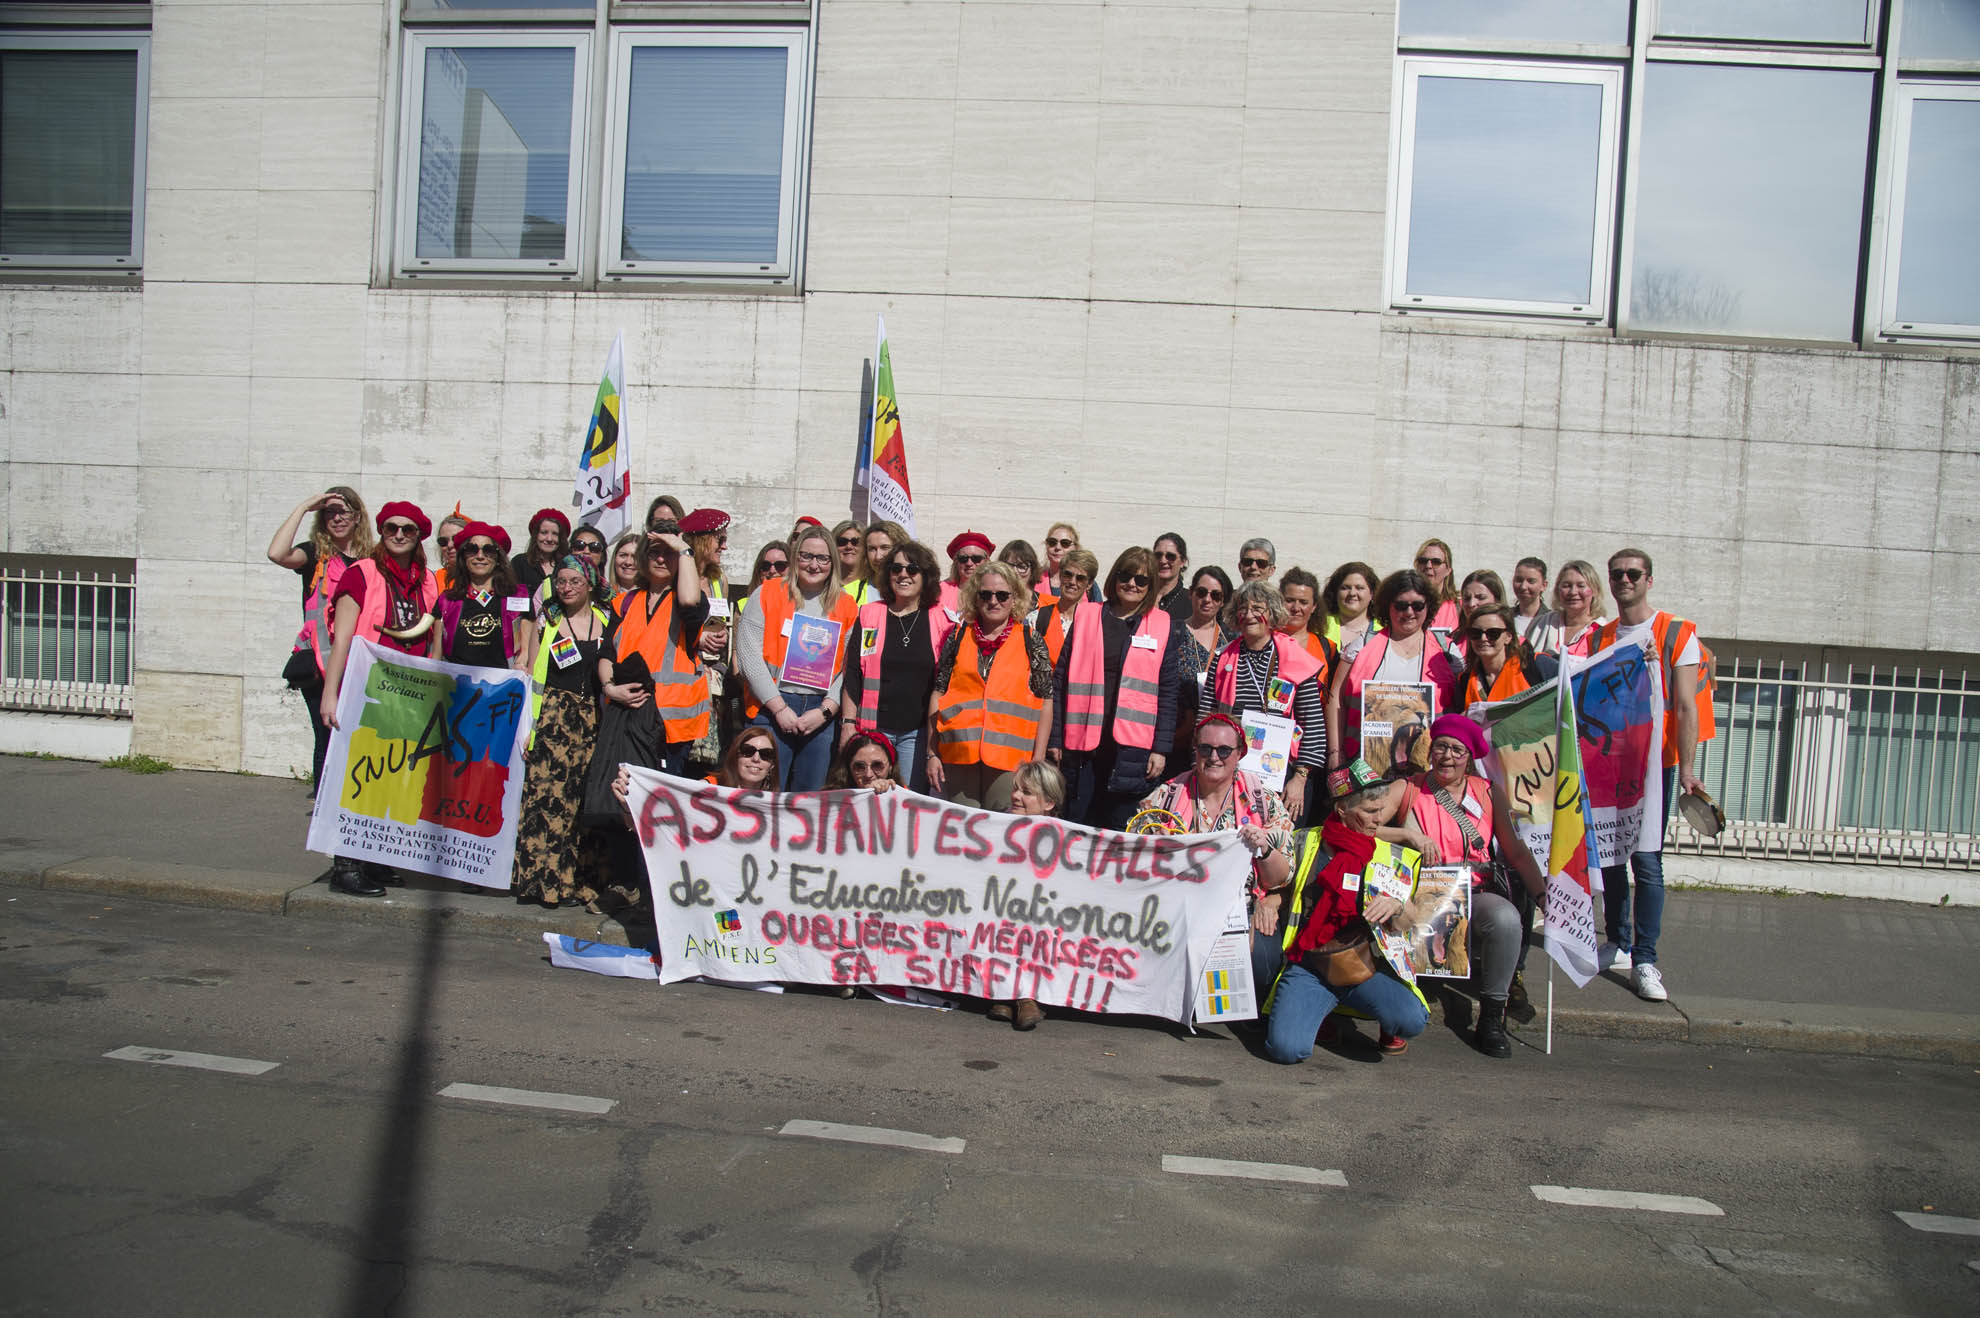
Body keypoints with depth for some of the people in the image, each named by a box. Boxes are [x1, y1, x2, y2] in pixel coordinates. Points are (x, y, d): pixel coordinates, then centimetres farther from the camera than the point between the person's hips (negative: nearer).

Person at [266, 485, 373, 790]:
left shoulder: (373, 557, 12)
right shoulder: (315, 554, 7)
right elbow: (277, 553, -14)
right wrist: (303, 507, -7)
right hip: (320, 665, -1)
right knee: (328, 739, -3)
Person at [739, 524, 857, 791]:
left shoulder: (846, 606, 9)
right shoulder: (767, 594, 4)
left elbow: (849, 668, 4)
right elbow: (749, 656, -4)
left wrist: (826, 710, -8)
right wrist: (780, 708, -9)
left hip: (822, 712, 2)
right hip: (771, 708, -2)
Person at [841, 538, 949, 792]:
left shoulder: (941, 620, 5)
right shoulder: (869, 615, 7)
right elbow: (852, 673, 6)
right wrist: (848, 722, -2)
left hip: (918, 731, 0)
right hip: (873, 727, 1)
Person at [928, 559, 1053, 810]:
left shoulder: (1031, 642, 5)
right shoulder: (958, 636, 9)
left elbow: (1045, 703, 4)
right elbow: (937, 695, 11)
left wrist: (1038, 760, -2)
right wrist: (932, 753, 6)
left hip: (1010, 758, -2)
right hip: (958, 756, 2)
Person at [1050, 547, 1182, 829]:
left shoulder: (1162, 626, 8)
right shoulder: (1085, 616, 9)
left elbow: (1167, 692, 6)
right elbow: (1060, 680, 8)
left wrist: (1161, 749, -2)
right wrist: (1055, 739, 3)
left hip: (1132, 746, -1)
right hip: (1082, 742, 1)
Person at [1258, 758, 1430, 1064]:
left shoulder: (1395, 856, 11)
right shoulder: (1305, 842, 8)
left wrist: (1396, 907, -11)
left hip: (1367, 969, 1)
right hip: (1308, 967, -1)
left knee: (1411, 1020, -29)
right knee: (1287, 1049, -22)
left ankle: (1389, 1028, 10)